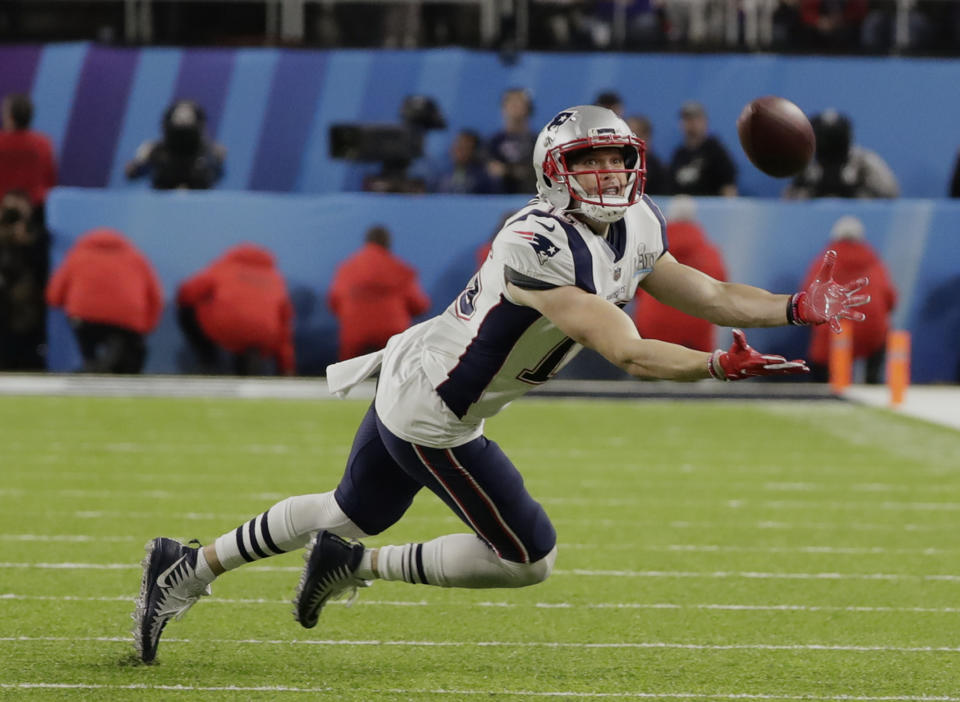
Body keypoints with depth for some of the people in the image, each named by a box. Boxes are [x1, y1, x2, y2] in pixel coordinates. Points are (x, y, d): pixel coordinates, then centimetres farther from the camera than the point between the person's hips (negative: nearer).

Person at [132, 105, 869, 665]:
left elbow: (705, 294, 6)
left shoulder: (634, 230, -1)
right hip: (433, 415, -10)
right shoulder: (541, 248, -30)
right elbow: (628, 353, -31)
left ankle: (190, 569, 36)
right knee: (529, 558, 0)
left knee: (353, 516, 27)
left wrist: (796, 308, -3)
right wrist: (724, 366, -28)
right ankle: (358, 566, 8)